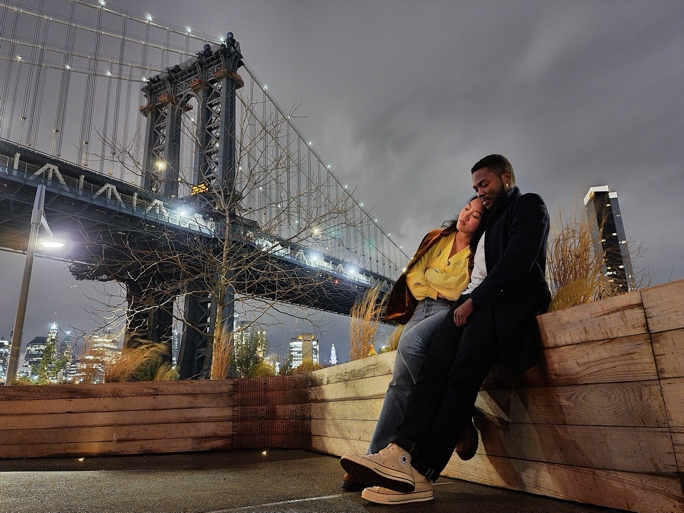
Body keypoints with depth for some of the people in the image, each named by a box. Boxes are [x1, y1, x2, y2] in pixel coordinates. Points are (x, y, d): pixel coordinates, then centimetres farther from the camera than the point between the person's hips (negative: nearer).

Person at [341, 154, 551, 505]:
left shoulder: (529, 206, 9)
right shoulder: (491, 220, 33)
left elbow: (517, 262, -8)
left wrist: (473, 301, -13)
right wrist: (466, 300, 5)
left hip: (507, 301, -7)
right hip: (473, 300, 7)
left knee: (462, 376, -25)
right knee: (434, 366, -18)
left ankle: (420, 474, -28)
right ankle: (401, 453, -31)